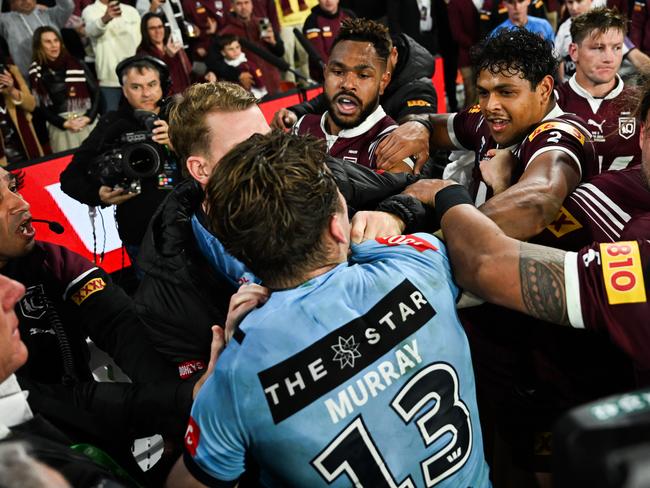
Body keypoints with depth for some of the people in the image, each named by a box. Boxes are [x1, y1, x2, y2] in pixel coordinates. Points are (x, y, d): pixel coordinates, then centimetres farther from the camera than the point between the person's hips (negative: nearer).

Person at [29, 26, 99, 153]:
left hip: (89, 122, 2)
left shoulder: (77, 64, 7)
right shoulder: (36, 72, 3)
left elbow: (95, 92, 5)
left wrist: (88, 117, -8)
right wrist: (64, 123, -11)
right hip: (60, 127, -1)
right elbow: (40, 106, 0)